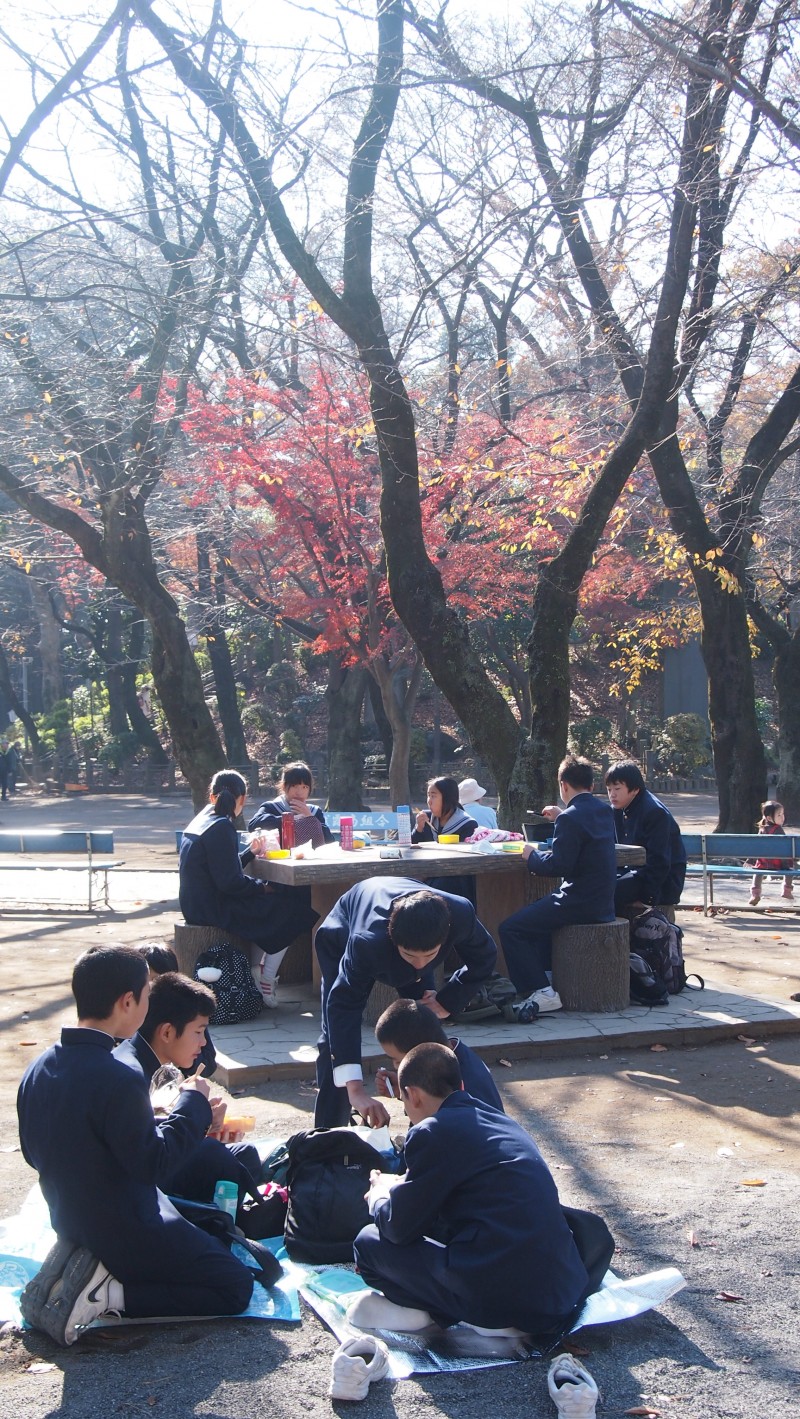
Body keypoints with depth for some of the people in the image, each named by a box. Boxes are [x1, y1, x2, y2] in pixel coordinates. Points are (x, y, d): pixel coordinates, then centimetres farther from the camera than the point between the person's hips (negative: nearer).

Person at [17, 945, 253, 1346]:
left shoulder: (38, 1069, -3)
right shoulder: (115, 1080, -29)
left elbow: (34, 1153, 8)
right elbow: (154, 1163, -24)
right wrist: (193, 1104, -11)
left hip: (70, 1221, 9)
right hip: (127, 1233, -9)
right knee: (236, 1286, 2)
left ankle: (81, 1265, 10)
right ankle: (107, 1293, -8)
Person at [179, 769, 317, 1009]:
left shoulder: (202, 819, 9)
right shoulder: (221, 827, -19)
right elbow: (229, 881, -22)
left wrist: (250, 853, 23)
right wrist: (263, 887, -7)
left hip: (198, 905, 10)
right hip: (213, 909, -10)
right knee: (293, 909, -1)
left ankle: (255, 973, 24)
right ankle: (266, 984, 3)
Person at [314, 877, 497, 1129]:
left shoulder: (461, 915, -40)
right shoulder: (366, 942, -49)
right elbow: (343, 1005, -49)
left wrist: (447, 1002, -21)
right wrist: (355, 1090, -56)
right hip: (343, 938, -3)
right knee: (335, 1039, -12)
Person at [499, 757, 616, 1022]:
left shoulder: (571, 817, -19)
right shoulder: (604, 811, 9)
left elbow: (558, 865, -22)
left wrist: (531, 855, -6)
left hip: (580, 903, -10)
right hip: (603, 900, 10)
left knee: (509, 929, -8)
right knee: (536, 913, 35)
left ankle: (541, 992, -11)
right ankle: (544, 975, 36)